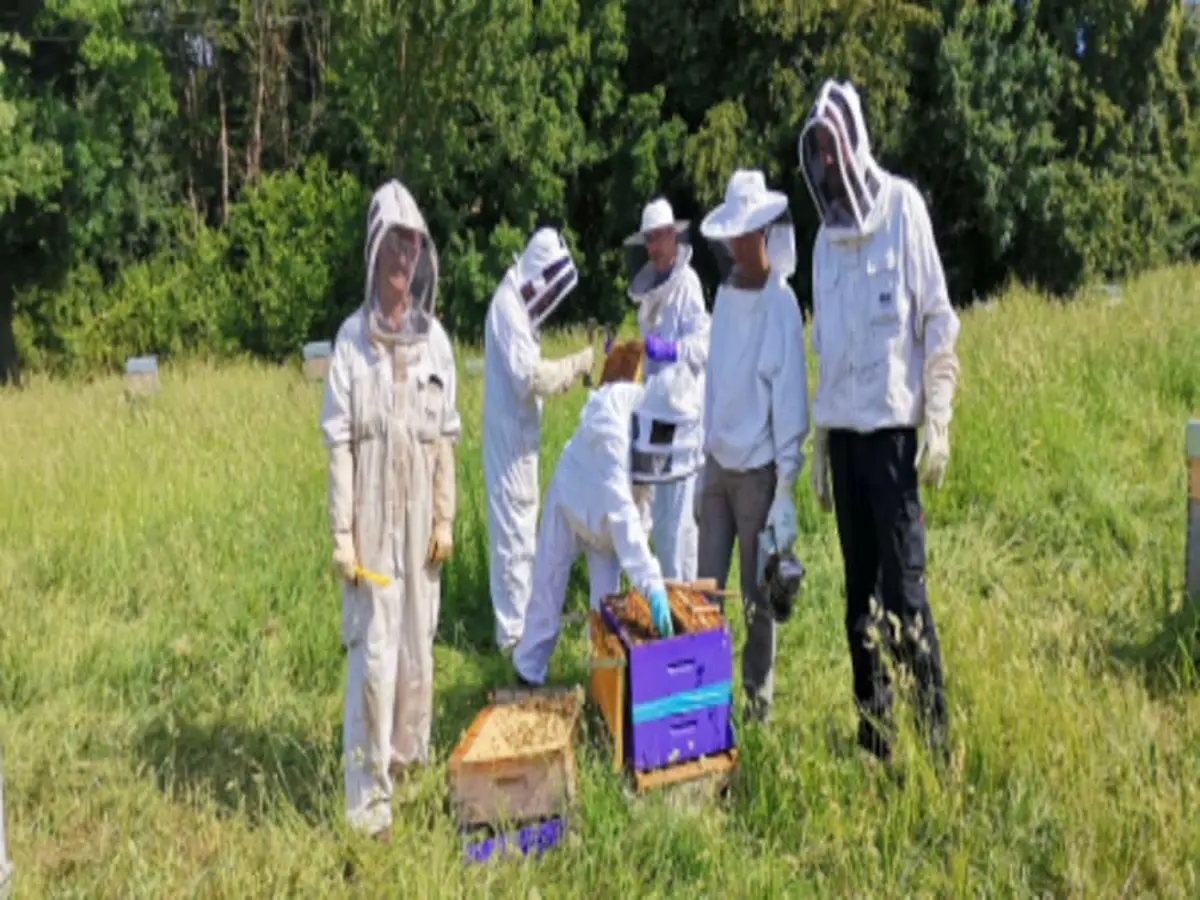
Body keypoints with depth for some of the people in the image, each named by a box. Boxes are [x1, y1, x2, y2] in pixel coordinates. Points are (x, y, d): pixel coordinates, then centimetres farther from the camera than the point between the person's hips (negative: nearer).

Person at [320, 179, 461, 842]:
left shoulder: (435, 338, 4)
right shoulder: (352, 338, -6)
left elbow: (446, 437, 8)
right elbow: (338, 443, -6)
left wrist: (444, 519, 5)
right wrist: (341, 533, -9)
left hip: (419, 513, 4)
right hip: (370, 516, -4)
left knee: (418, 641, 14)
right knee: (373, 650, -4)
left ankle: (408, 752, 35)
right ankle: (369, 793, 3)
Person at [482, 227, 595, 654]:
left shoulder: (517, 303, 13)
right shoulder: (508, 306, -17)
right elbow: (528, 375, -23)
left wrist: (567, 371, 5)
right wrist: (574, 365, -15)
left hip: (519, 434, 10)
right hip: (509, 434, -10)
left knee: (521, 529, 16)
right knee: (514, 531, -4)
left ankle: (519, 618, 27)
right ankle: (512, 630, 3)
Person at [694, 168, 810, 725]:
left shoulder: (781, 303, -12)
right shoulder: (724, 294, 7)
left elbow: (790, 398, -13)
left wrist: (785, 489, -14)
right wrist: (704, 463, 12)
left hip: (757, 469, -6)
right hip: (718, 462, 6)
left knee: (756, 594, 4)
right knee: (706, 586, 9)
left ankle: (758, 696, 17)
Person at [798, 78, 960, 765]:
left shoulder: (902, 206, -3)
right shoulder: (827, 236, 15)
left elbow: (938, 319, -6)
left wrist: (938, 424, -12)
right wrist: (819, 446, 14)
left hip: (892, 426, -6)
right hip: (840, 429, 6)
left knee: (904, 592, -7)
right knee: (859, 595, 10)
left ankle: (933, 739, 0)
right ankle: (872, 733, 19)